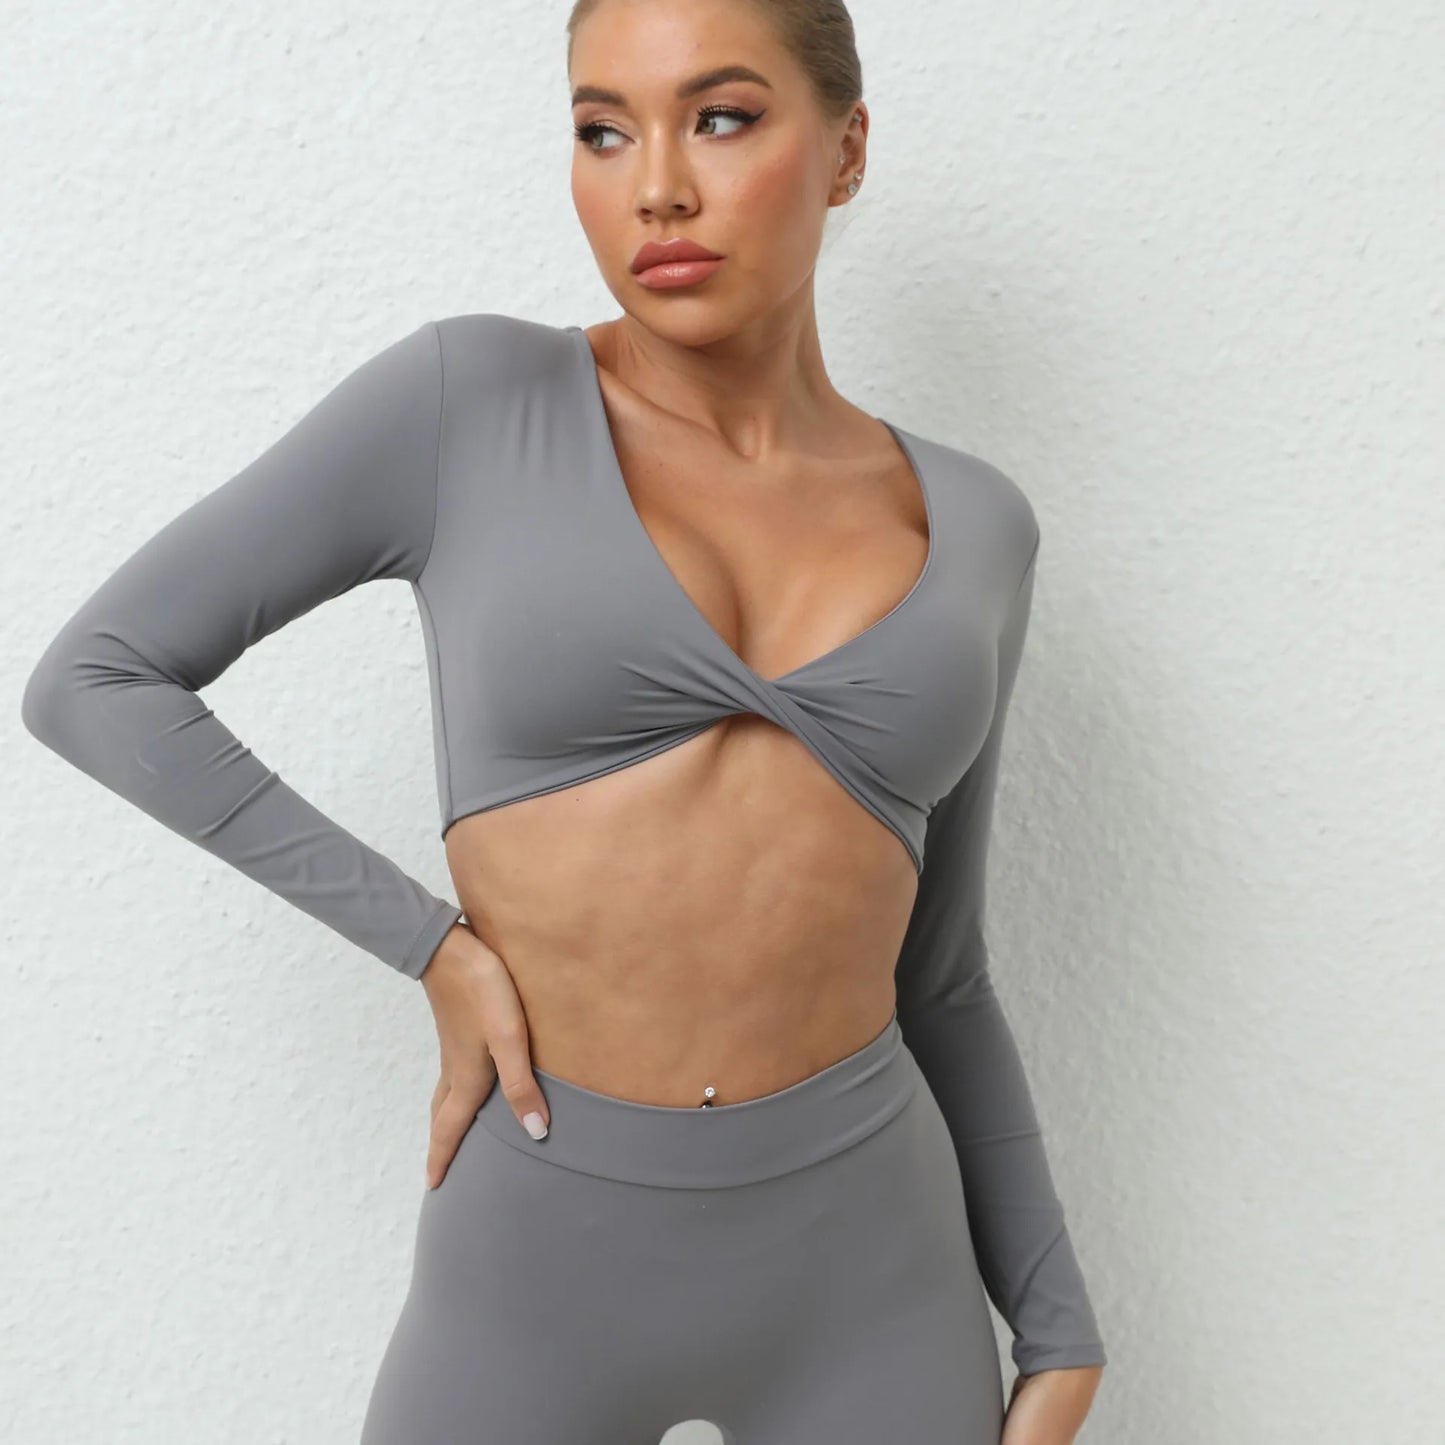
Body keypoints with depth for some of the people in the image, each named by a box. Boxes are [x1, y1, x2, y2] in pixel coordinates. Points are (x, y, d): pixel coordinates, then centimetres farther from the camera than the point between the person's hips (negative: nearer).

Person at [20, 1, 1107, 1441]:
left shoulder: (967, 525, 2)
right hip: (542, 1262, -2)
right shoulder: (467, 399, -7)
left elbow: (934, 969, 8)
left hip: (860, 1268, 3)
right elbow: (92, 681, -5)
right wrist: (433, 944, -12)